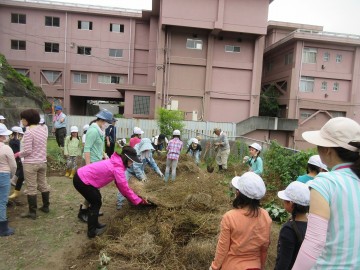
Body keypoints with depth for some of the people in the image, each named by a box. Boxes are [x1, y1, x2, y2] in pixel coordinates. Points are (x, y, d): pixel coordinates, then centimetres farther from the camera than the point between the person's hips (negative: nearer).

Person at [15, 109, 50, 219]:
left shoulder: (29, 132, -17)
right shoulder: (43, 128, 4)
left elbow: (27, 151, -17)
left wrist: (18, 154, 0)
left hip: (30, 163, -7)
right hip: (42, 162, 7)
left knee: (31, 188, 2)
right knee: (43, 185, 17)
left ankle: (32, 212, 10)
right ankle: (46, 206, 29)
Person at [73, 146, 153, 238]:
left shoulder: (116, 162, 7)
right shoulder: (118, 168, -23)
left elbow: (120, 184, 12)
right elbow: (124, 187, -20)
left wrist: (129, 195, 10)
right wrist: (139, 200, -13)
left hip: (82, 176, 9)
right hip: (81, 181, -9)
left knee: (96, 200, 20)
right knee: (96, 203, 3)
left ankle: (94, 224, 33)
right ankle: (92, 231, 16)